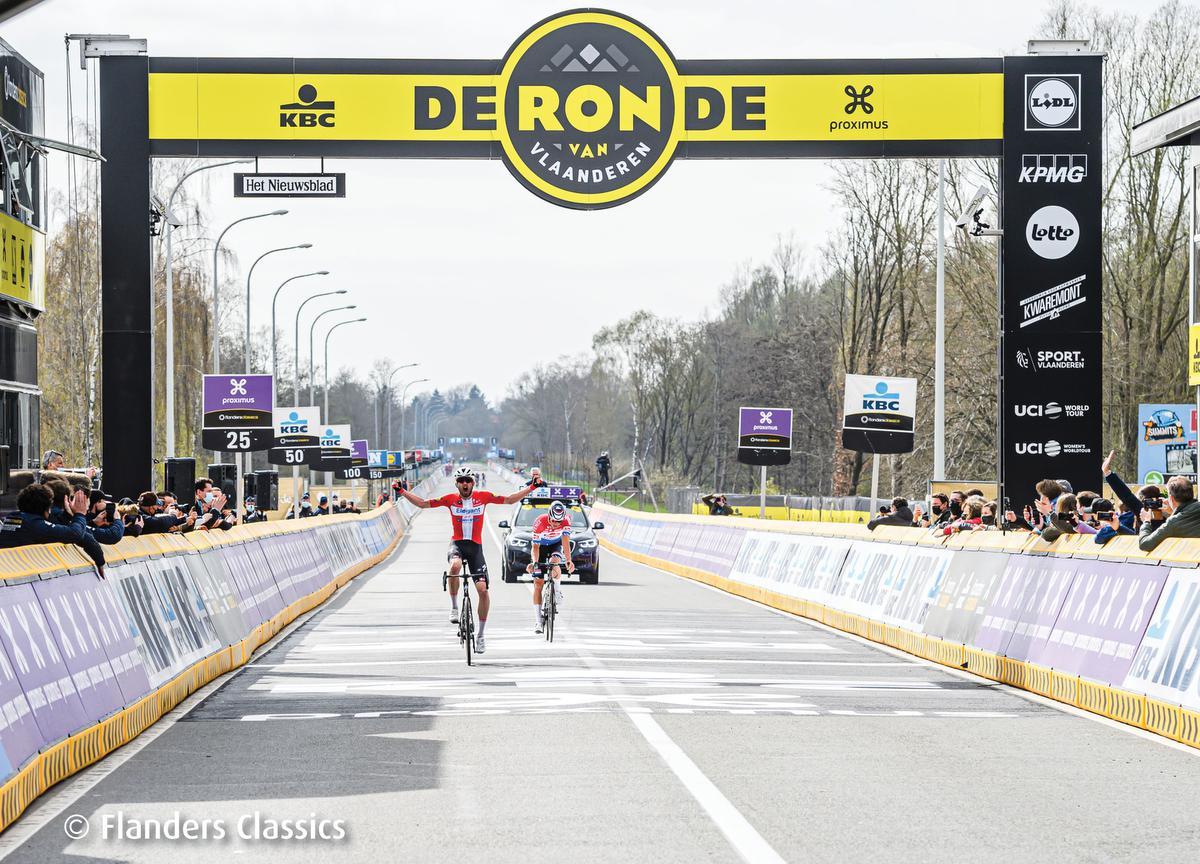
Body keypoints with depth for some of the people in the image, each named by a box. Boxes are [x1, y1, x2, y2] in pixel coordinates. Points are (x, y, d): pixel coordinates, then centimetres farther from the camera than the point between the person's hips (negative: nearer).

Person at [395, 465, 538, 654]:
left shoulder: (483, 497, 1)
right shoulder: (450, 499, -1)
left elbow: (509, 499, 7)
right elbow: (423, 504, 2)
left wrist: (531, 488, 0)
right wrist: (403, 492, -7)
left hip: (475, 546, 1)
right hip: (457, 543, -1)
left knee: (483, 589, -9)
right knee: (455, 565, -38)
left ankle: (480, 634, 6)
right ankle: (454, 608, -18)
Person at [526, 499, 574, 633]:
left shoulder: (566, 521, -28)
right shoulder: (540, 522, -33)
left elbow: (566, 541, -35)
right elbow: (535, 546, -31)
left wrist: (568, 560, -49)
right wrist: (534, 563, -47)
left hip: (556, 545, 1)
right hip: (541, 546, -1)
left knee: (554, 562, -35)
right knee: (538, 583, -7)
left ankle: (556, 589, -6)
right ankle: (538, 621, -5)